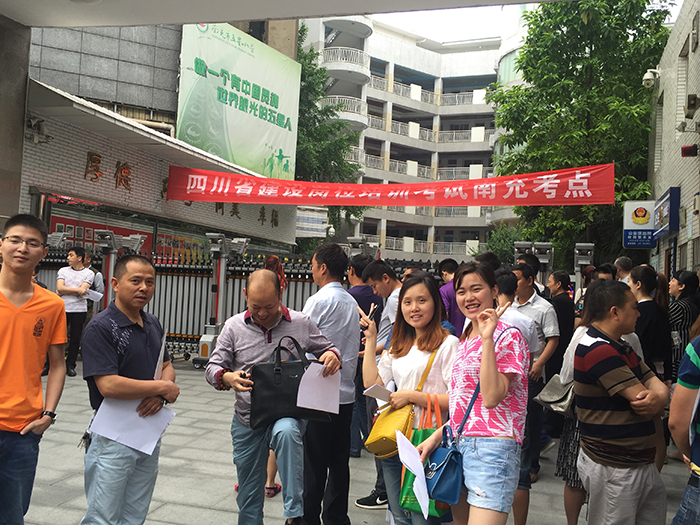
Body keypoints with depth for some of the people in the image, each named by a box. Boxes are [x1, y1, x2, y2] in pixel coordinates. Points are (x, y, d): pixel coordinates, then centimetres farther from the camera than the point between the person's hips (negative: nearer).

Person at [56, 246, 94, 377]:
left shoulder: (89, 273, 2)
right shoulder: (63, 270, 9)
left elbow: (82, 292, -10)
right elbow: (60, 288, -5)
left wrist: (64, 291, -6)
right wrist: (77, 290, -12)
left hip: (79, 310, -1)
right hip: (62, 309, 2)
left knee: (75, 339, 4)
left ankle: (70, 365, 14)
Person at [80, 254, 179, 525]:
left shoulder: (153, 323, 8)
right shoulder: (101, 327, -16)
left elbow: (167, 367, 13)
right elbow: (108, 385, -25)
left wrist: (160, 397, -10)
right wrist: (163, 388, -16)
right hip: (113, 438, -7)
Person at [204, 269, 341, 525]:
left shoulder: (301, 324, -3)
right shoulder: (234, 326, -1)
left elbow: (327, 349, 8)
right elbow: (212, 367, 0)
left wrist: (333, 356, -18)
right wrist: (227, 377, -24)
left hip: (289, 413, -2)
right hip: (247, 418, 3)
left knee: (286, 431, -38)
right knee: (249, 494, 11)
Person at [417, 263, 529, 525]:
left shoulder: (508, 336, -9)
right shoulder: (467, 338, 16)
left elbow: (491, 398, -20)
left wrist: (487, 339, -22)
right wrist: (437, 436, 12)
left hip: (491, 447, -8)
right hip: (459, 444, 8)